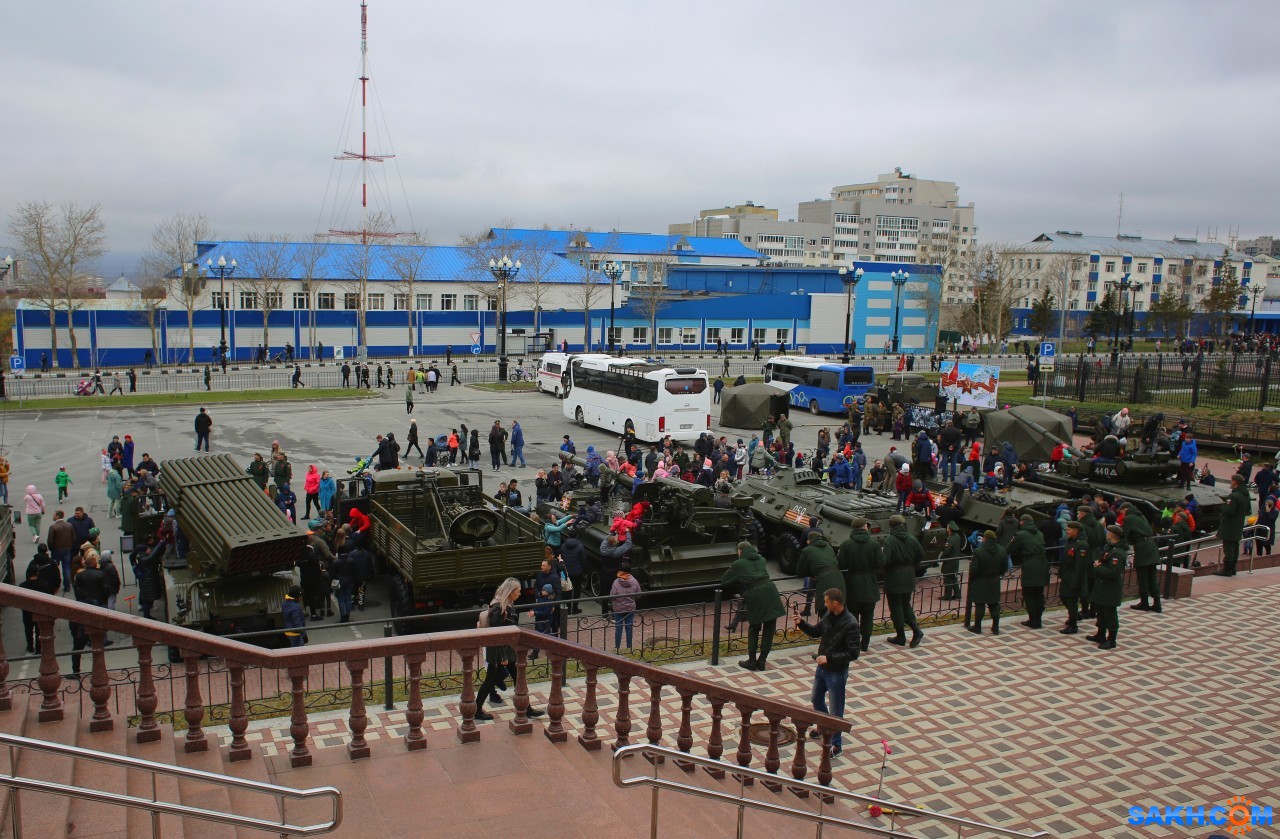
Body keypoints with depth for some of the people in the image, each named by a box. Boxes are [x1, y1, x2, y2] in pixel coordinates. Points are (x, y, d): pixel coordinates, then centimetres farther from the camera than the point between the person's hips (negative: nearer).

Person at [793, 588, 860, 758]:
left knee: (835, 710, 6)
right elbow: (816, 632, 11)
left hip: (837, 672, -8)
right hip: (822, 668, 8)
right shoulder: (828, 615, -5)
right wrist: (801, 623, -6)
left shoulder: (850, 624, -27)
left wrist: (829, 658, -28)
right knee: (817, 699, 26)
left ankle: (835, 744, 22)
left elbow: (853, 653, -25)